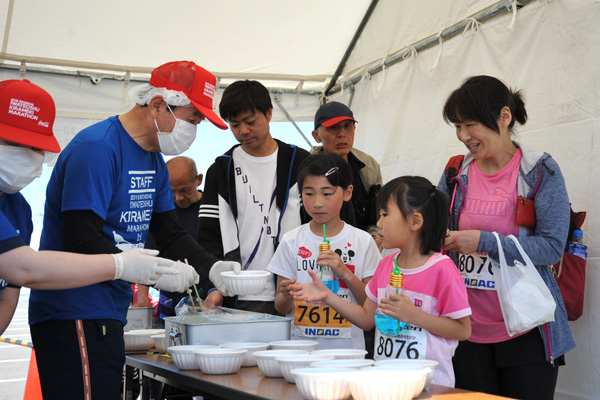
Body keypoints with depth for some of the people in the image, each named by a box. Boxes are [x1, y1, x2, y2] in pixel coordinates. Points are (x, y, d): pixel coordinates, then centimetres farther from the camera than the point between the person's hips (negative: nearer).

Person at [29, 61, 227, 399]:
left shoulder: (155, 161, 15)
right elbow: (82, 242, -22)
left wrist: (213, 270, -3)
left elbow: (171, 233, 14)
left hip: (109, 314, 10)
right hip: (74, 316, -9)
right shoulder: (97, 148, -15)